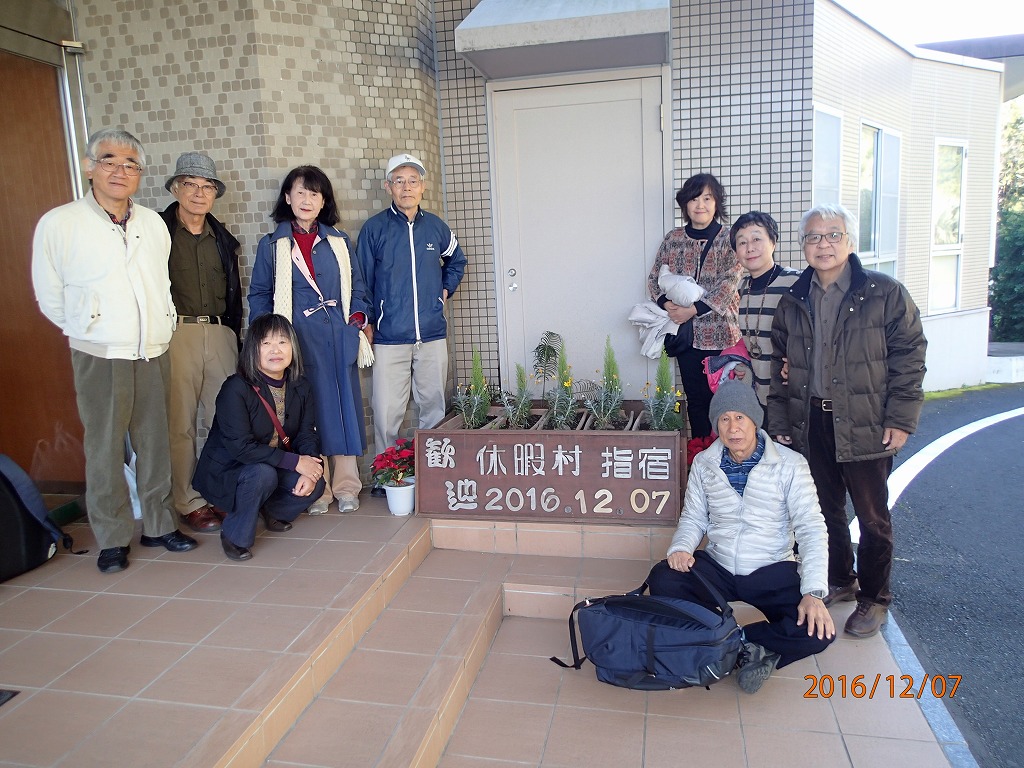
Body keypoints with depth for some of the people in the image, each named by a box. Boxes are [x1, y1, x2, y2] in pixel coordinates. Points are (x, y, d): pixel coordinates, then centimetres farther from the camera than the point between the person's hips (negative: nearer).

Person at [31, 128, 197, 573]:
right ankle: (112, 539, 15)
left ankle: (159, 525, 23)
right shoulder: (58, 224, -5)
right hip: (100, 358, -4)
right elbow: (50, 298, 3)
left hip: (154, 356, 4)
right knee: (105, 450, 2)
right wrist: (90, 332, 10)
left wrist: (161, 330, 14)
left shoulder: (154, 224, 8)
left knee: (155, 445, 10)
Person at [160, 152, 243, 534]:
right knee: (180, 423, 0)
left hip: (220, 334, 5)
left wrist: (234, 337, 16)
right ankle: (189, 503, 11)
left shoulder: (222, 238, 16)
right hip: (175, 333, -4)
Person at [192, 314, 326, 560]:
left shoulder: (300, 387, -3)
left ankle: (270, 511, 15)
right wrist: (295, 462, -29)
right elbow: (240, 447, -29)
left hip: (276, 467, 6)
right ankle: (235, 535, -9)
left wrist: (310, 470, -24)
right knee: (263, 474, -36)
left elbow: (307, 434, -4)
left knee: (315, 484, -17)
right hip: (226, 471, -6)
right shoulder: (235, 389, -23)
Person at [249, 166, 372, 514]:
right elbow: (259, 294, 8)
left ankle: (345, 485, 12)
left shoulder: (339, 241, 14)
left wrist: (357, 320, 1)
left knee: (345, 407, 2)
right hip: (298, 339, -2)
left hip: (339, 338, 2)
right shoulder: (272, 245, 8)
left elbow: (356, 286, 16)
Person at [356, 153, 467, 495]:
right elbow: (363, 282, 2)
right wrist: (366, 324, -3)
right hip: (389, 336, -3)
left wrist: (446, 288, 13)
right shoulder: (374, 228, 0)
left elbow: (456, 261, 28)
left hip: (433, 334, 3)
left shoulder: (435, 226, 9)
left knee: (434, 405, 9)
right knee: (387, 411, -3)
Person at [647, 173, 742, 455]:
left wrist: (694, 309, -21)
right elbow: (654, 278, 8)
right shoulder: (673, 239, 8)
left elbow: (729, 283, -12)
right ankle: (698, 453, 23)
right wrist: (666, 303, -12)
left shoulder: (729, 239, -2)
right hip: (686, 334, 3)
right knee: (695, 398, 11)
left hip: (721, 333, -3)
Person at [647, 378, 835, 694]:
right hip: (716, 567, 2)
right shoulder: (704, 463, 0)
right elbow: (693, 518, 6)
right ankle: (753, 648, -14)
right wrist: (680, 547, -18)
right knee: (662, 580, -26)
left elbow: (811, 528, -13)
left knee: (817, 632, -27)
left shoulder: (790, 464, -10)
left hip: (772, 571, -2)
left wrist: (814, 592, -25)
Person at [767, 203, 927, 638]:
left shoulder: (885, 294, -5)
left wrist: (901, 419, -11)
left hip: (865, 428, -4)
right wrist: (779, 421, 7)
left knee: (872, 517, 7)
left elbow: (910, 357, -5)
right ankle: (839, 582, 35)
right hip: (810, 425, 4)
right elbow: (779, 367, 12)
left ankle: (874, 600, 24)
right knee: (826, 510, 15)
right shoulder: (792, 303, 8)